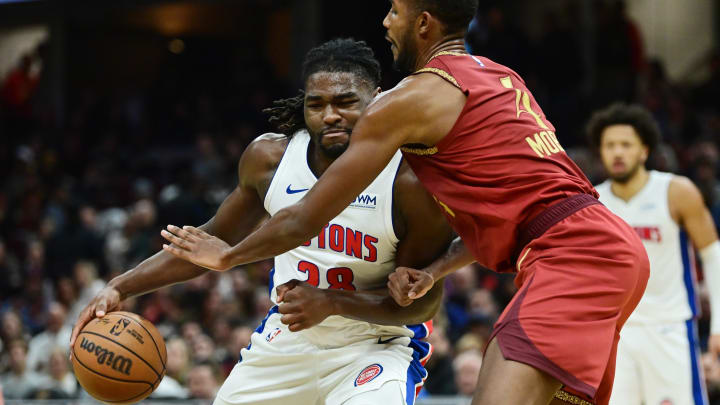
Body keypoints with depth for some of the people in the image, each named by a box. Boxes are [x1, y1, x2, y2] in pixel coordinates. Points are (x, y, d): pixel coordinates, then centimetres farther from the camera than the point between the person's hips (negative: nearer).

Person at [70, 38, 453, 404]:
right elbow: (217, 239, 8)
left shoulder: (411, 182, -22)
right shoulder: (269, 158, -8)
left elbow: (424, 301, -15)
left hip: (376, 343, -5)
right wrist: (120, 288, 0)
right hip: (287, 336, 5)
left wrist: (331, 302, -29)